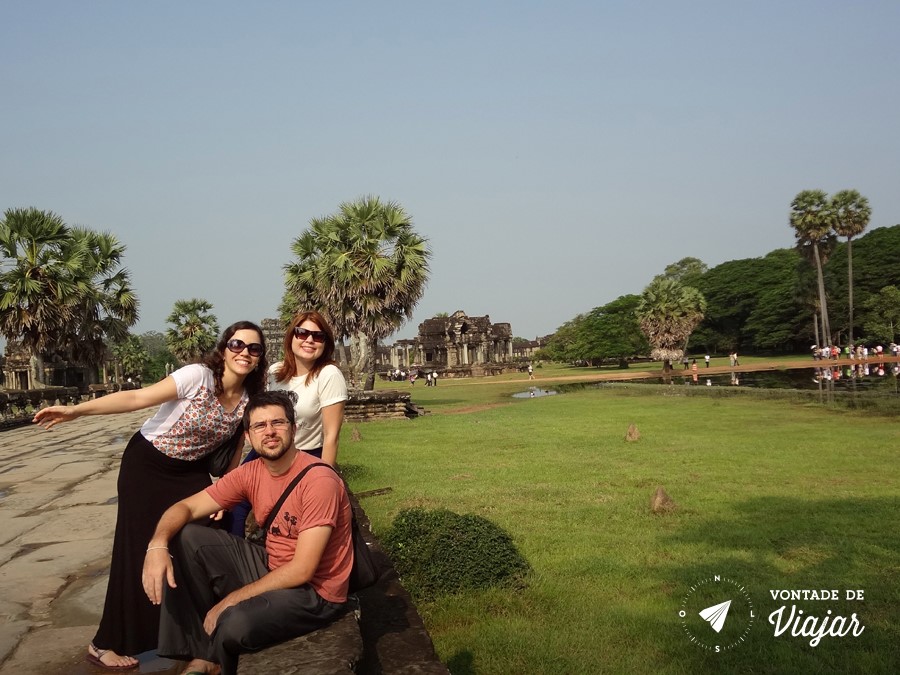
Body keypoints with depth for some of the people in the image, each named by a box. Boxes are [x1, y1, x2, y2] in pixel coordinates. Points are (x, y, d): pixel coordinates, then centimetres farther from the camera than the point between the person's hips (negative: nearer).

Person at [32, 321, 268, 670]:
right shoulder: (198, 376, -25)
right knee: (139, 549, -6)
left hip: (191, 470, 6)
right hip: (147, 464, -6)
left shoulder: (249, 399, -7)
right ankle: (106, 644, 8)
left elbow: (237, 450, 4)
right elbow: (138, 397, -30)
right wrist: (76, 410, -37)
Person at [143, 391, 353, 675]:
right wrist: (158, 545, -22)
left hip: (314, 592, -7)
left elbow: (302, 570, -25)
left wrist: (230, 600, -20)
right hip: (272, 570, 7)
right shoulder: (250, 473, -2)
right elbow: (187, 507, 0)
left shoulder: (319, 480, -24)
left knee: (235, 623, -34)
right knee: (186, 538, -2)